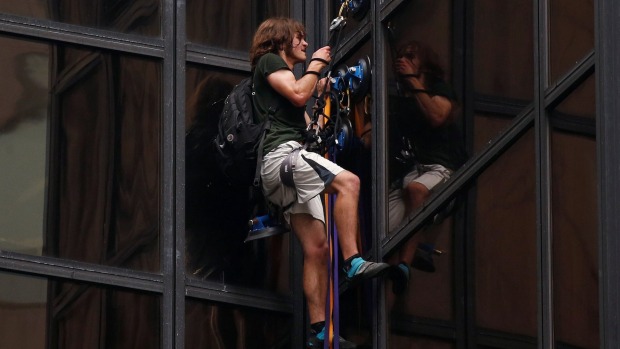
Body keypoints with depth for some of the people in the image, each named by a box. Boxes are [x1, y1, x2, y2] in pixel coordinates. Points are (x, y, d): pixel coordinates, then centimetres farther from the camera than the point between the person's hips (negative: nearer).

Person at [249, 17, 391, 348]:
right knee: (347, 182, -29)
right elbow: (298, 94, -12)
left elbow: (310, 127, 27)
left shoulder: (288, 75, 33)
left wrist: (326, 91, 22)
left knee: (316, 249, 1)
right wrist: (316, 63, 2)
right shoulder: (269, 61, 6)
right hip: (280, 151, -10)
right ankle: (353, 262, -37)